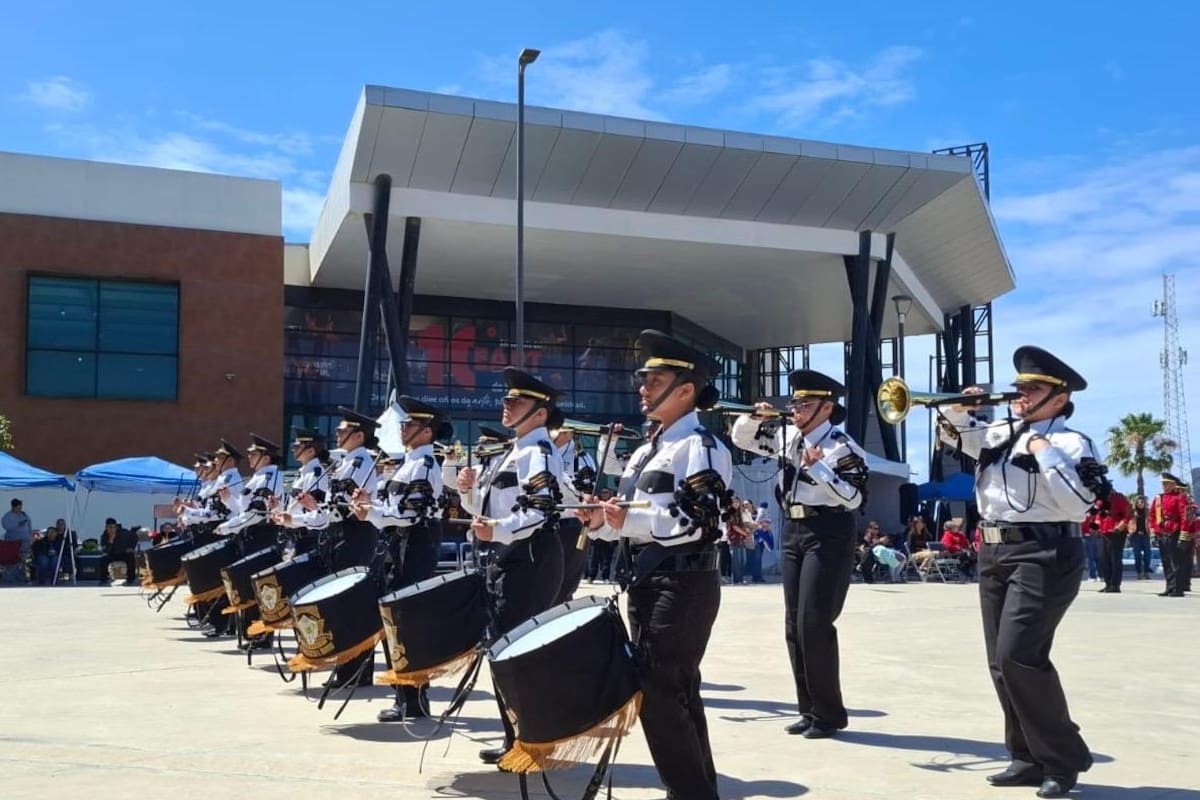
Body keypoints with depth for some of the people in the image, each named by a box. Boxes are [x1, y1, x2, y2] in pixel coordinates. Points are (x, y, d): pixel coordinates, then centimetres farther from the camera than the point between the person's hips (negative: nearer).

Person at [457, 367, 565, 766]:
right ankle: (516, 735, 23)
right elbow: (487, 508, 22)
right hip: (507, 557, 10)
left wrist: (496, 531, -33)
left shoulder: (539, 452, -11)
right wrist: (470, 490, 4)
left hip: (531, 558, -10)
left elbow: (542, 511, -24)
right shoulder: (509, 454, 19)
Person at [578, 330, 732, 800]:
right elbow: (632, 518, 21)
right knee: (675, 691, 15)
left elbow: (699, 522, -22)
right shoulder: (646, 452, 18)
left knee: (658, 692, -10)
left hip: (684, 585, -9)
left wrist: (627, 519, -27)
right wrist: (600, 521, -1)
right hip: (646, 582, 9)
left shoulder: (701, 446, -10)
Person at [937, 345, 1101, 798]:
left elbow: (1078, 504, -20)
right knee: (1002, 660, 9)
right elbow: (956, 433, 25)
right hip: (994, 553, 8)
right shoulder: (1001, 433, 13)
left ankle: (1064, 760, 2)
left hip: (1042, 556, -8)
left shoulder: (1071, 442, -8)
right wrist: (959, 407, 5)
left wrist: (1045, 452, -18)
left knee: (1019, 655, -15)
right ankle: (1030, 758, 21)